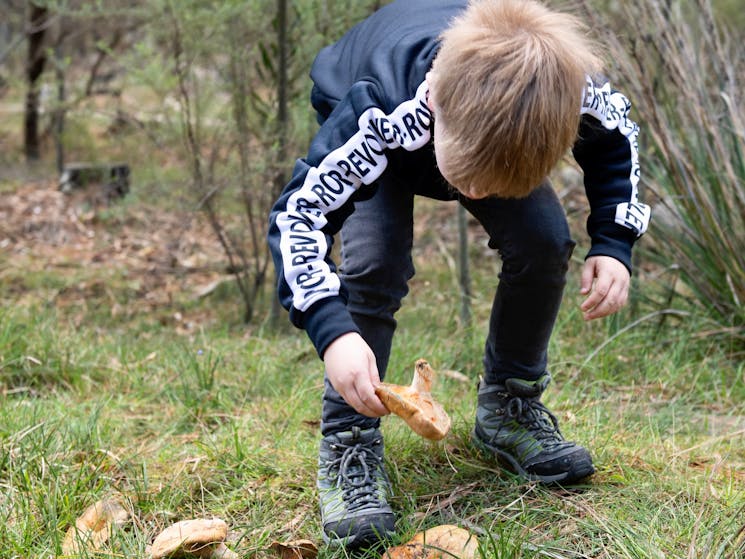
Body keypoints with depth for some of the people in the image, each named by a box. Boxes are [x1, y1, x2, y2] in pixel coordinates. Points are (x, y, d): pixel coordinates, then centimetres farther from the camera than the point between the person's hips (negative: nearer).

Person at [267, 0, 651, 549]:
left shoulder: (566, 87, -39)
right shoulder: (383, 114, -48)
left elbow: (616, 134, -14)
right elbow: (298, 213, -43)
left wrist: (614, 245, -24)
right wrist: (333, 333, -56)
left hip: (501, 132, 3)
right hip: (383, 148, -2)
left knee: (544, 241, -18)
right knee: (375, 264, -27)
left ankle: (508, 407, 5)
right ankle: (348, 446, -13)